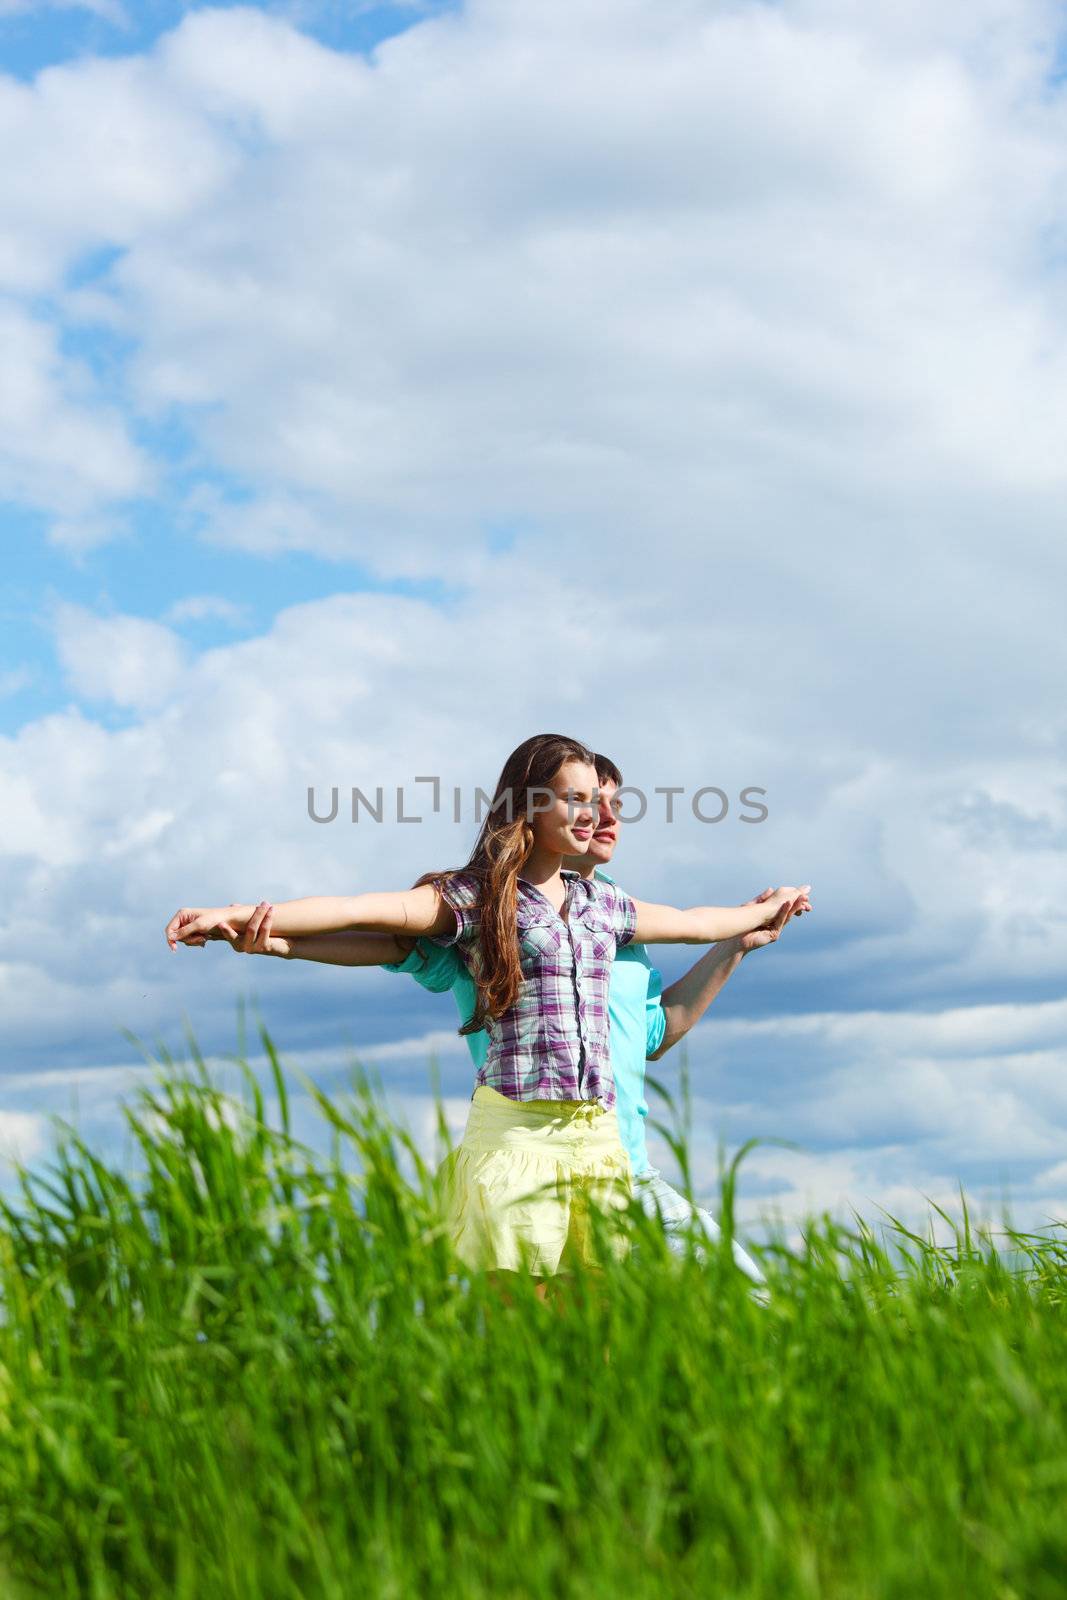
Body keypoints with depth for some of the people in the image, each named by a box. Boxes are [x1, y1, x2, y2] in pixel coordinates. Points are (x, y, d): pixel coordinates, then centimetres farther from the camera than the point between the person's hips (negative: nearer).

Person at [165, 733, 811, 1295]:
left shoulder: (602, 903, 20)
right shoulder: (474, 896, 2)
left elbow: (696, 923, 38)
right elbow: (363, 909, -10)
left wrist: (764, 910, 53)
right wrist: (239, 915, -21)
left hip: (598, 1131, 5)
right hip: (515, 1127, -5)